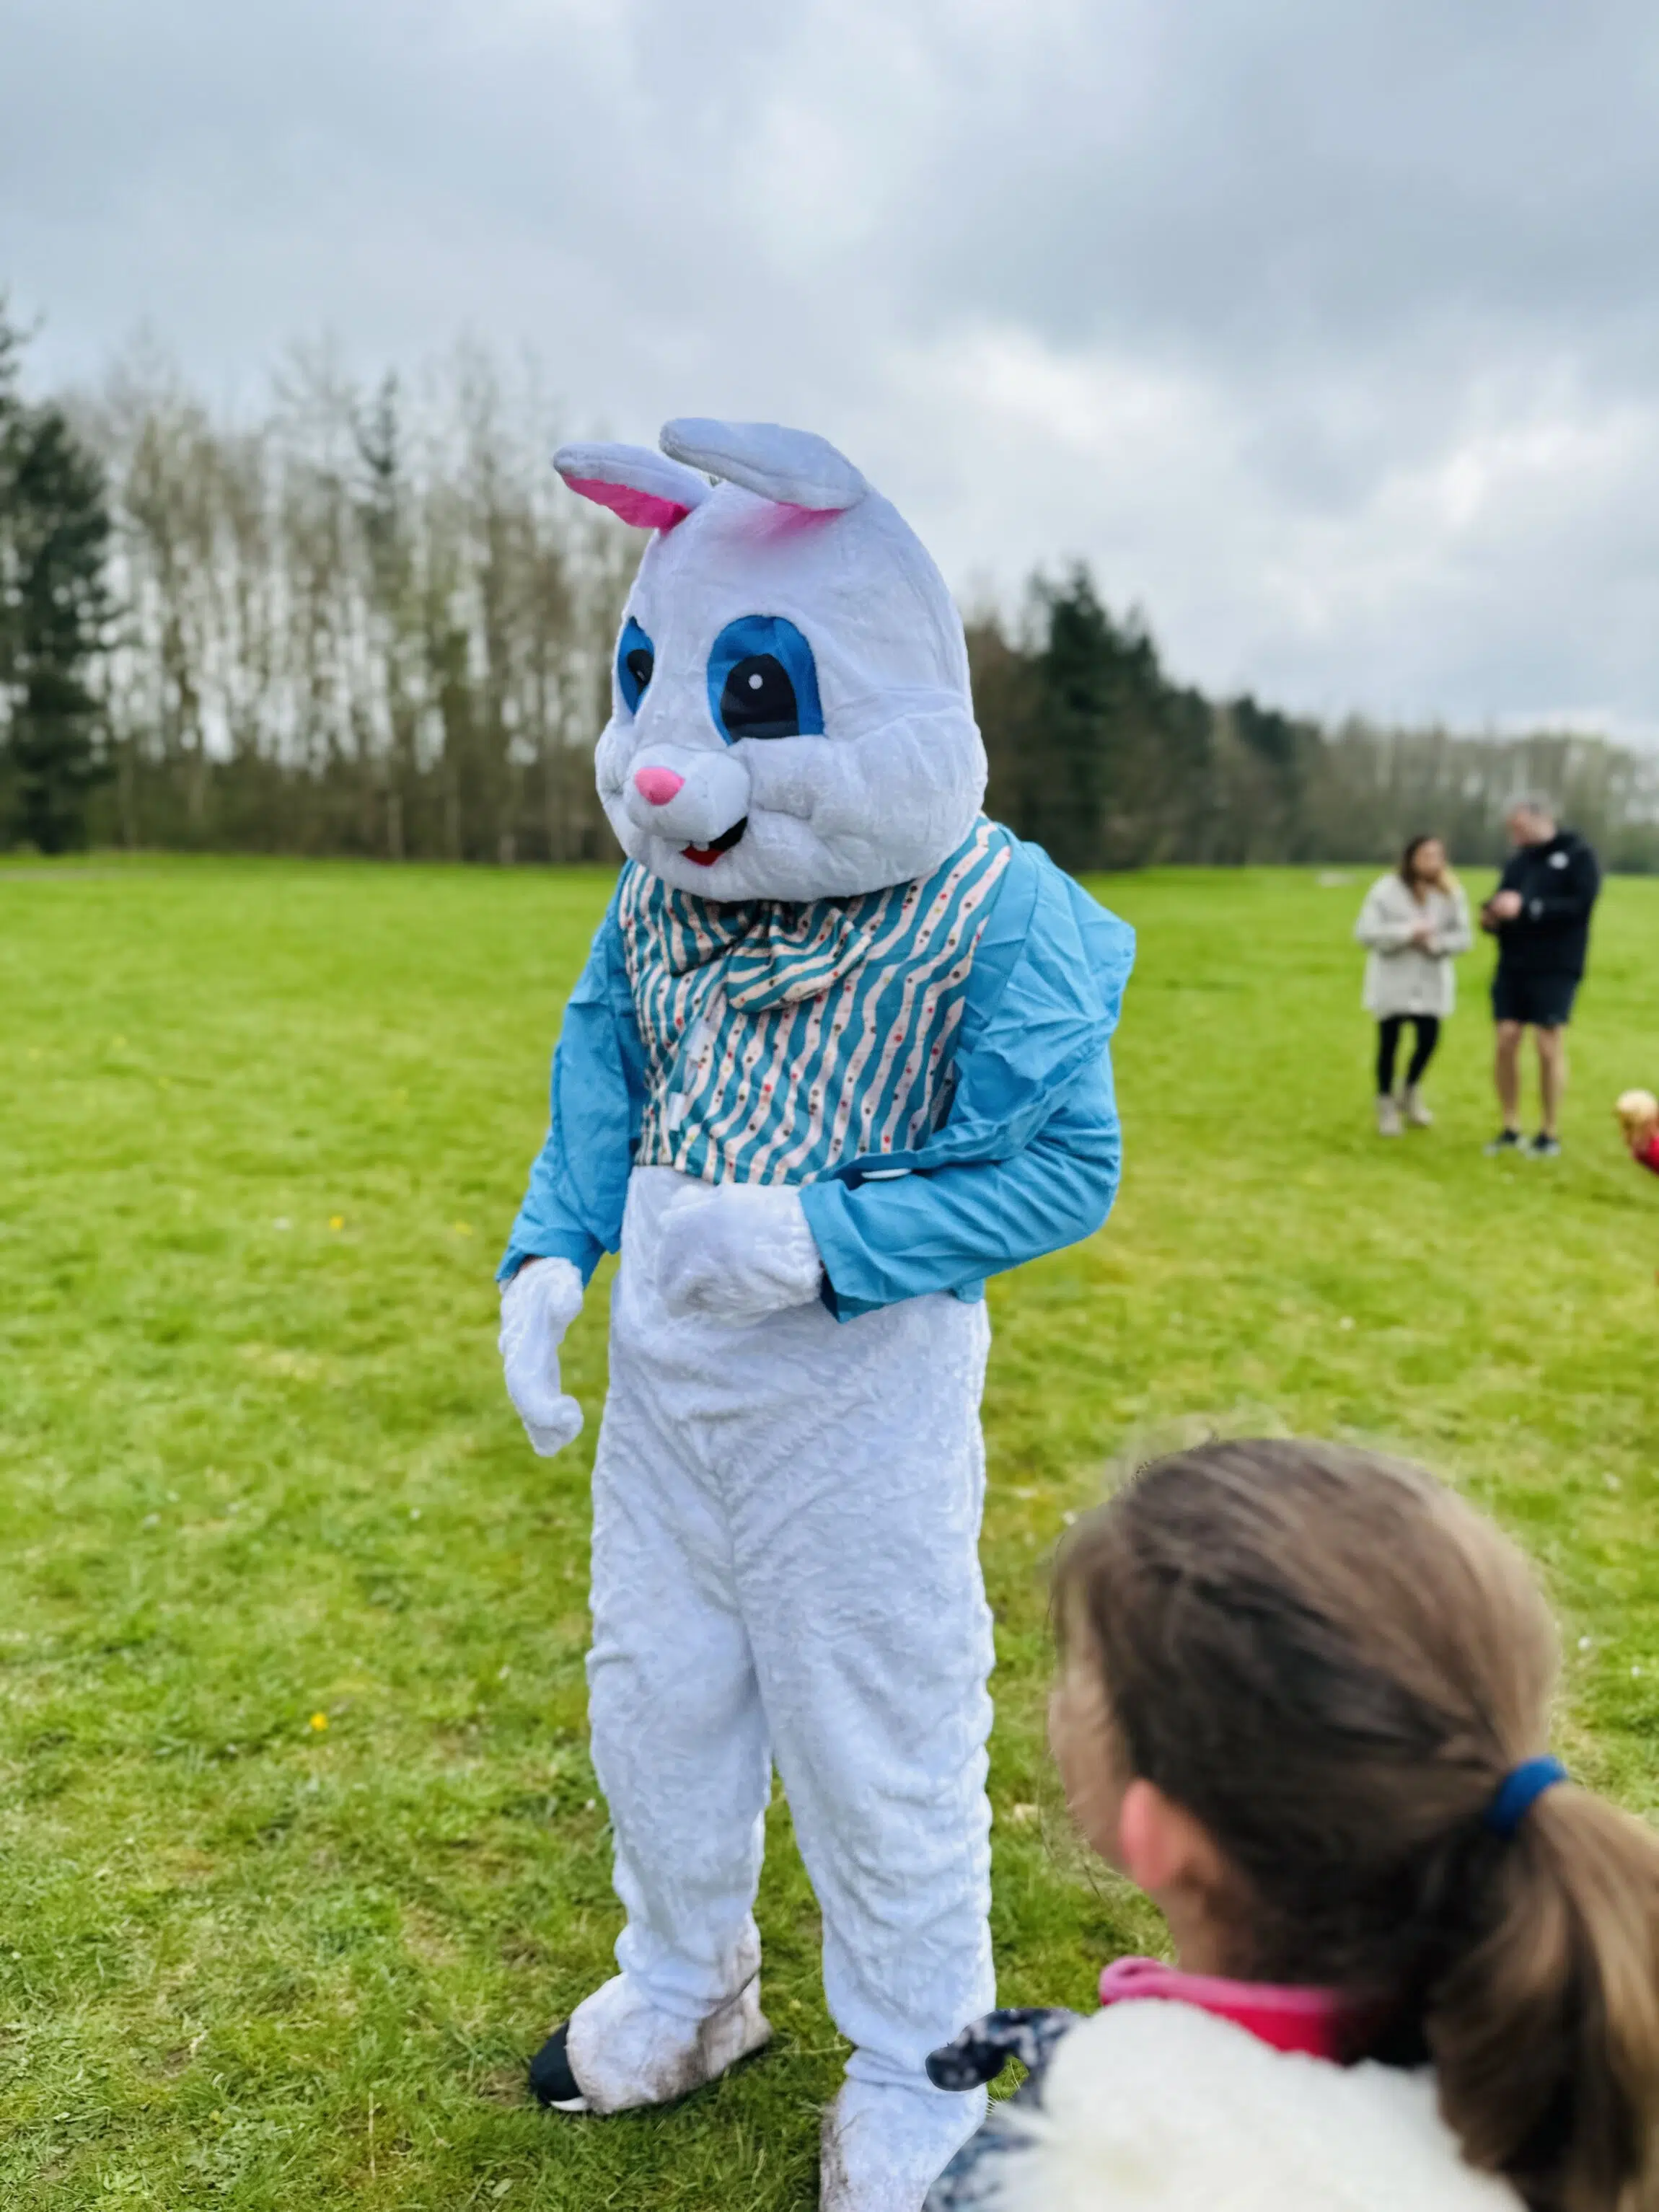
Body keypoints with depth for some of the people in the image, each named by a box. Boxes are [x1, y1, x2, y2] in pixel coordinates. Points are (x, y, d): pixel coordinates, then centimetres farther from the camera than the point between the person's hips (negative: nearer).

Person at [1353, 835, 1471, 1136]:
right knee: (1389, 1042, 4)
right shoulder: (1386, 890, -10)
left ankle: (1412, 1093, 27)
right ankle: (1386, 1103, 22)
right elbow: (1366, 932, -16)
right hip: (1392, 980, -2)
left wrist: (1435, 942, -21)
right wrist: (1408, 933, -23)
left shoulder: (1451, 893, -2)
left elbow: (1462, 937, -2)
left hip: (1431, 982, 3)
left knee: (1428, 1039, -1)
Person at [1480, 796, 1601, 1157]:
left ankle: (1551, 1133, 10)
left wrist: (1527, 908, -24)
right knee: (1506, 1041, 1)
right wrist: (1492, 914, -7)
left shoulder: (1578, 856, -4)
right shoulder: (1518, 861, 11)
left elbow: (1580, 905, -15)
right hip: (1513, 965, 5)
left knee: (1549, 1047, -2)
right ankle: (1511, 1128, 13)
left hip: (1556, 969, -5)